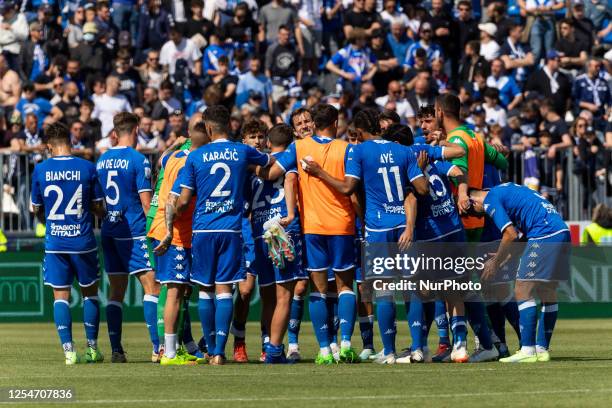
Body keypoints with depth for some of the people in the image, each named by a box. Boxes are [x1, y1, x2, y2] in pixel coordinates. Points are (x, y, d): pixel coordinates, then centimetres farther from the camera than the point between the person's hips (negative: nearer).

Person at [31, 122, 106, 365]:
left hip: (54, 242, 0)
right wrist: (98, 214, 24)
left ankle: (69, 351, -5)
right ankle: (92, 349, 17)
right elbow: (99, 208, 0)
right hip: (83, 241, 0)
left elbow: (36, 209, 7)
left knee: (60, 296, 4)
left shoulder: (40, 170, -3)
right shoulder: (87, 169, -5)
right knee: (90, 293, 14)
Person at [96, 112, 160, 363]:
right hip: (134, 232, -6)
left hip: (108, 231, 6)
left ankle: (116, 350, 4)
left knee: (116, 291, 8)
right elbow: (146, 201, -10)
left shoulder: (102, 161, 10)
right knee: (151, 286, -4)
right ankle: (157, 348, -12)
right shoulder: (138, 160, -8)